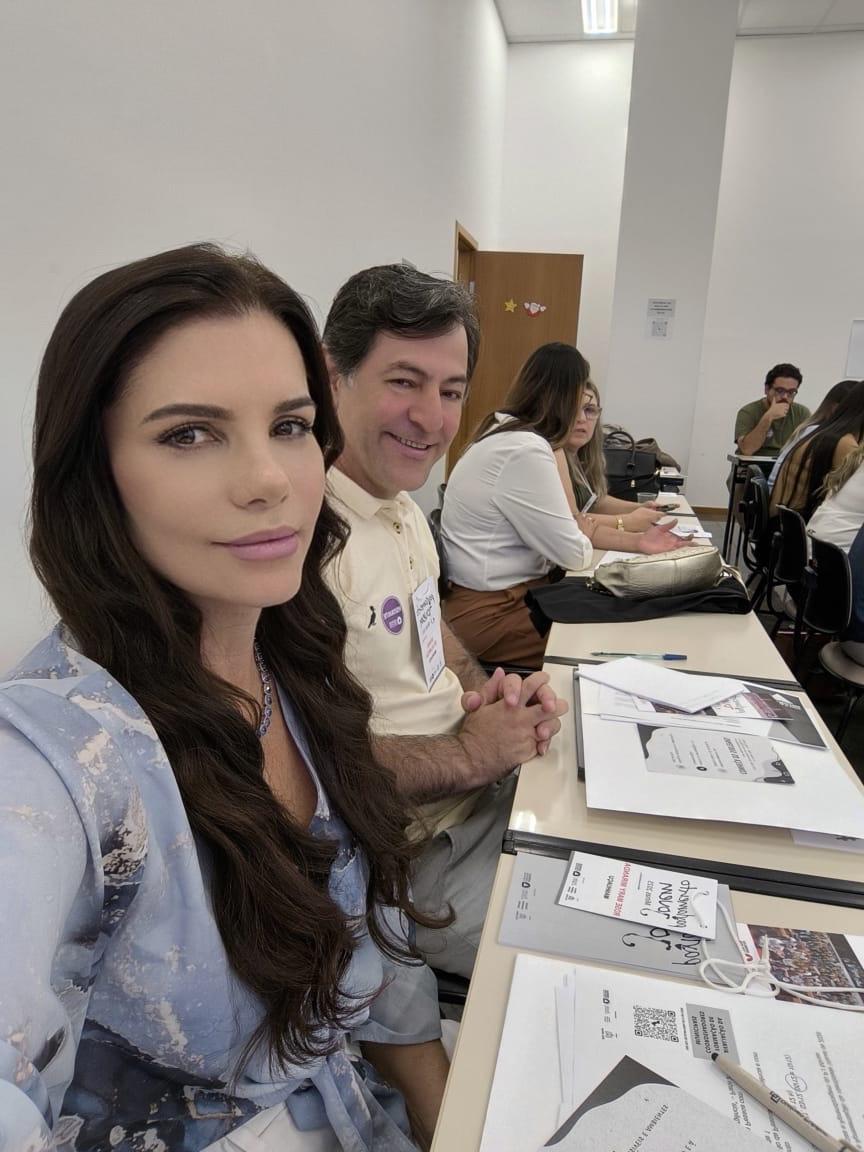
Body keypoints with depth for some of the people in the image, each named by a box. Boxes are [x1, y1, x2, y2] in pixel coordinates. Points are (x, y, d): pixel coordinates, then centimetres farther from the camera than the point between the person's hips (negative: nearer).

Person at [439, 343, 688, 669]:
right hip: (489, 613, -10)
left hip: (506, 592, 10)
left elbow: (564, 526, 12)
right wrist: (586, 530, 6)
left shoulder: (508, 435, 9)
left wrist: (637, 541, 6)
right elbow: (576, 553, -17)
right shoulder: (526, 451, -23)